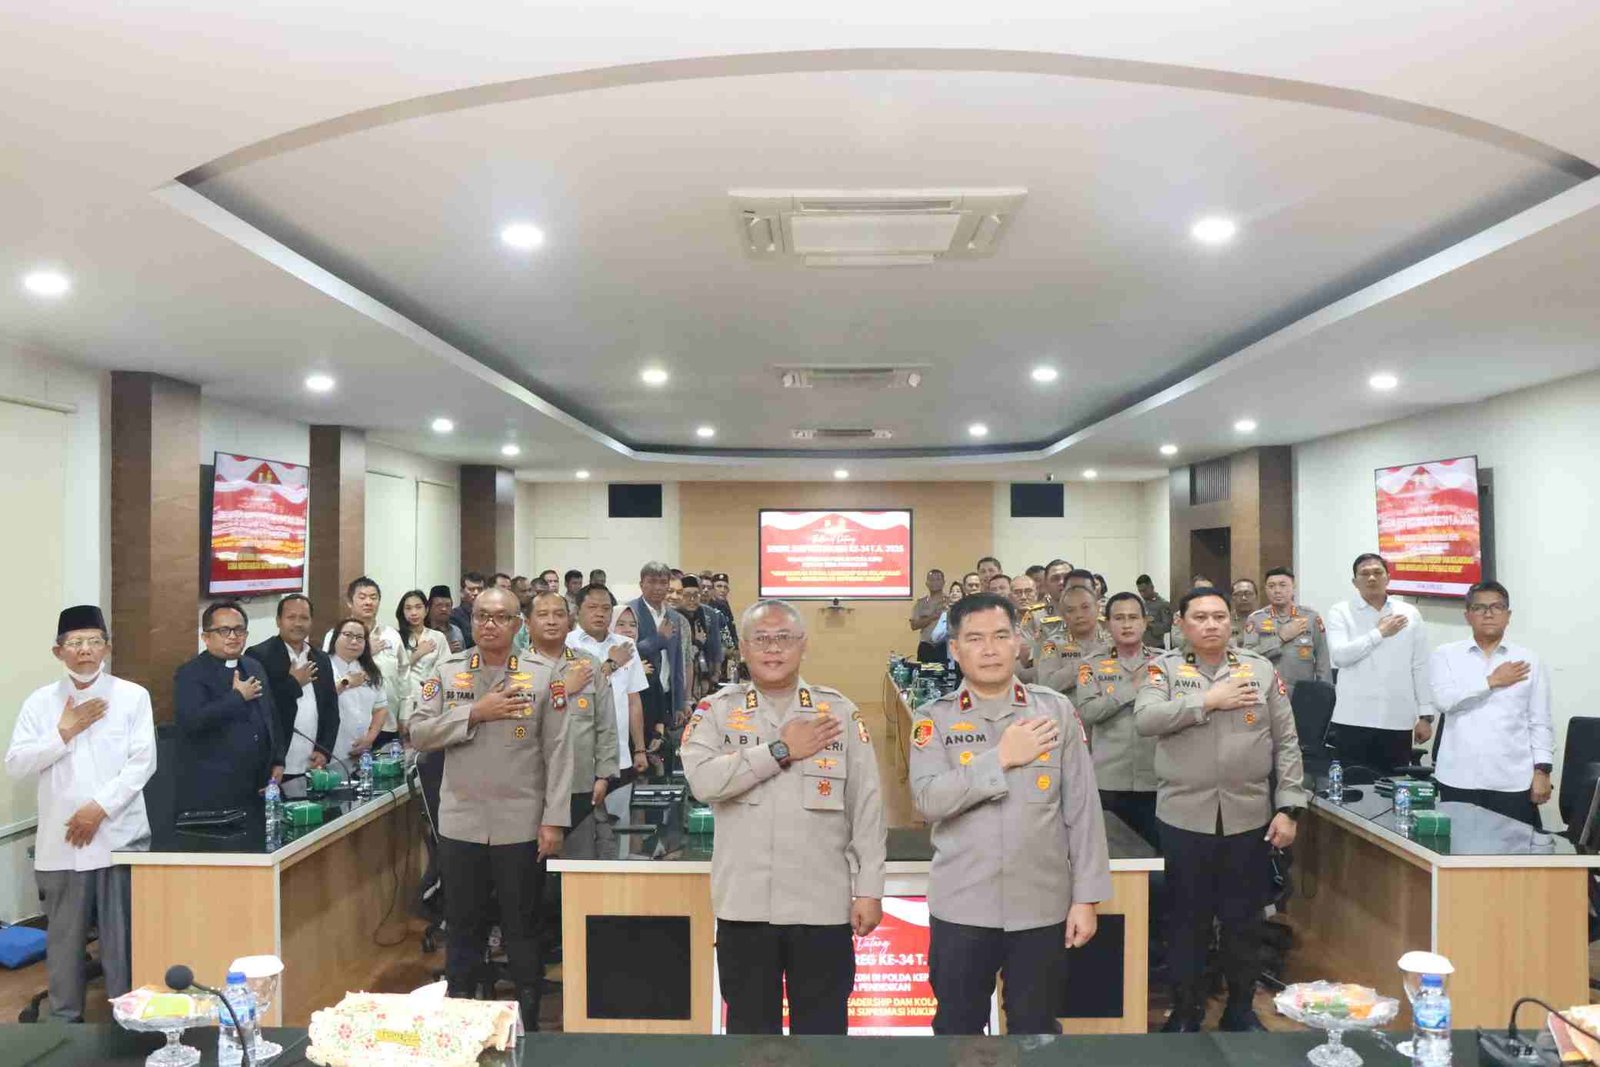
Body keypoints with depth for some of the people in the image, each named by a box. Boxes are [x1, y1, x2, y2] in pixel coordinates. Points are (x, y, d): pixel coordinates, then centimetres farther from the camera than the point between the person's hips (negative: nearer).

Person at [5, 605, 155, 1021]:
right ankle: (64, 1019, 27)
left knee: (122, 936, 4)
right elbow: (16, 765, 0)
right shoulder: (40, 701, 5)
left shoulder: (133, 696, 0)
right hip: (60, 839, 2)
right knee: (64, 936, 10)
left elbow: (143, 762, -5)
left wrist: (99, 808, -12)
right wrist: (65, 730, -9)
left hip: (119, 835, -1)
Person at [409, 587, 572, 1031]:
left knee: (523, 928, 9)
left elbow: (557, 753, -4)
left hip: (521, 826, -2)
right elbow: (418, 733, -3)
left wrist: (554, 820, -9)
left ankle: (527, 1022, 24)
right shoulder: (446, 673, 4)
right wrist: (475, 713, -14)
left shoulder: (540, 678, -2)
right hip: (460, 824, 2)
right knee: (462, 927, 14)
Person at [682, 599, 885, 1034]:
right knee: (750, 1023, 14)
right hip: (744, 903, 1)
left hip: (824, 904, 0)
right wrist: (782, 750, -13)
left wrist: (869, 889, -2)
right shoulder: (716, 710, 2)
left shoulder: (840, 712, 3)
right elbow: (703, 779, -16)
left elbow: (867, 806, 2)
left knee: (822, 1025, 9)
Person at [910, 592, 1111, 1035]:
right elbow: (928, 800, -16)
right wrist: (1002, 758, -18)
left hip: (1042, 906, 1)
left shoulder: (1056, 710, -1)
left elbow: (1082, 808, 0)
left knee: (1036, 1026, 16)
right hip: (961, 907, 0)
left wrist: (1086, 897, -1)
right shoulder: (934, 718, -3)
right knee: (957, 1025, 14)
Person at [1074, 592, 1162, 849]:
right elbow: (1086, 712, -10)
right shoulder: (1092, 664, 4)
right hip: (1109, 780, 0)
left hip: (1156, 778, 1)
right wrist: (1133, 689, -12)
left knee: (1158, 850, 10)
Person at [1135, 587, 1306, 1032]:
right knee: (1187, 920, 11)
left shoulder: (1261, 669, 5)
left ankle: (1241, 1009, 32)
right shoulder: (1164, 668, 0)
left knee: (1244, 920, 14)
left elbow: (1286, 743, 5)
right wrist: (1209, 700, -17)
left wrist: (1288, 808, -2)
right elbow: (1145, 719, -17)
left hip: (1249, 817, 2)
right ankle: (1185, 1011, 27)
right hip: (1184, 817, -1)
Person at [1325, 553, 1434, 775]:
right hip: (1355, 720, -2)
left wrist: (1425, 715, 6)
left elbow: (1420, 667, 9)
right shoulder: (1340, 612, 2)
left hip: (1398, 720, 2)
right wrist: (1379, 633, -8)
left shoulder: (1409, 614, 9)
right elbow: (1339, 655, -13)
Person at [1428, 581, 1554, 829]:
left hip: (1513, 780, 1)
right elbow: (1443, 699, -12)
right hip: (1459, 778, -1)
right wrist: (1492, 681, -8)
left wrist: (1542, 770, 1)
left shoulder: (1529, 662, 8)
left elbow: (1540, 722, 8)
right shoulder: (1446, 655, 5)